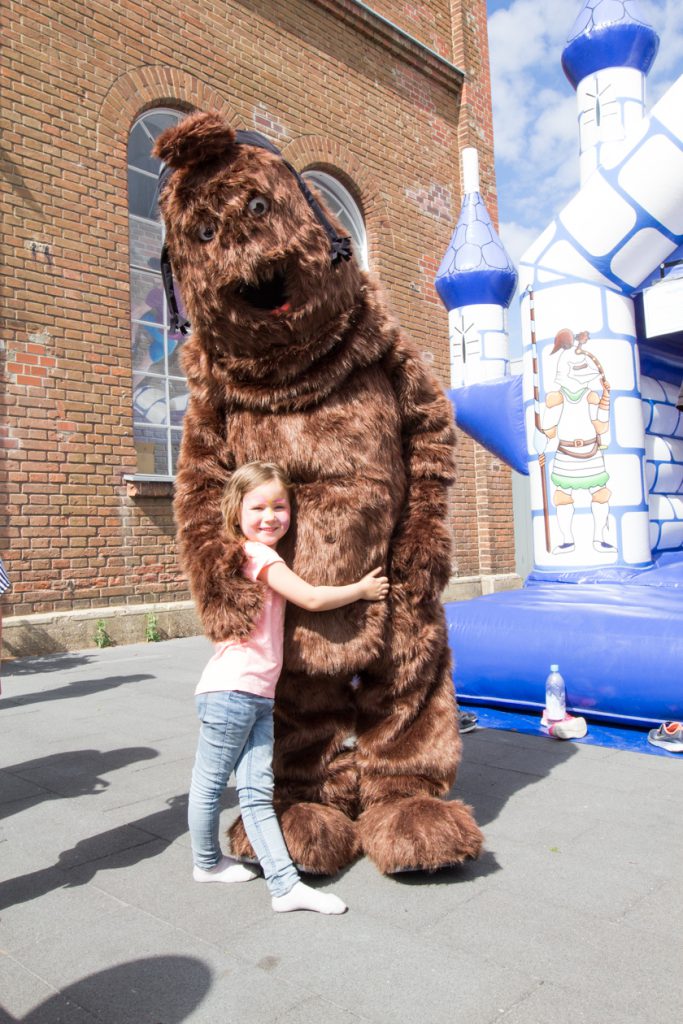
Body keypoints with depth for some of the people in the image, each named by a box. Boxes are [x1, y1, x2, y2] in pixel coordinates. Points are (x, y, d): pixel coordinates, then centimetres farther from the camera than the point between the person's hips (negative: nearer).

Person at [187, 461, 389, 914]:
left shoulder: (257, 557, 17)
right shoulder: (261, 556, -12)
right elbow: (312, 599, -15)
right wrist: (362, 589, -1)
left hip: (260, 694, 9)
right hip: (232, 689, -9)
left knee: (258, 791, 7)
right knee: (211, 783, 11)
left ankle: (286, 885, 9)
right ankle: (207, 862, 29)